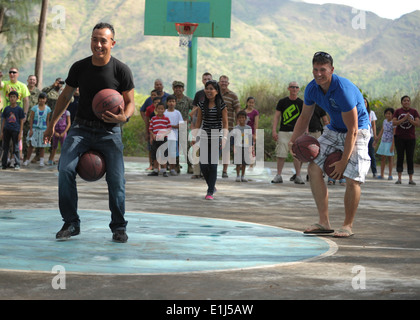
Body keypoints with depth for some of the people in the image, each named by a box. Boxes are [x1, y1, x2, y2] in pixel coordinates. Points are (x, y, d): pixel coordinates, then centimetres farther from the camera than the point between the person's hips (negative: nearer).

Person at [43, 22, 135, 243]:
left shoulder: (121, 70, -7)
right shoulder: (79, 67, 0)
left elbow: (130, 103, -1)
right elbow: (66, 96, 15)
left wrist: (123, 117, -24)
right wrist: (52, 124, 18)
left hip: (109, 131, -2)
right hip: (81, 128, 2)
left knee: (116, 179, -10)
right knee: (65, 169, -17)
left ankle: (118, 227, 9)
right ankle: (71, 223, -6)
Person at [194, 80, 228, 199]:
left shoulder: (222, 105, -2)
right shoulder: (202, 104, 6)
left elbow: (225, 123, -1)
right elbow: (198, 122, 12)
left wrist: (224, 138, -11)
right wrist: (194, 136, 8)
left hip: (216, 136, -3)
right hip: (204, 136, 3)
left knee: (213, 165, -5)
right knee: (203, 164, -1)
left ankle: (210, 192, 2)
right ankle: (212, 186, 22)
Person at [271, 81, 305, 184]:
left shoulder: (301, 103, 8)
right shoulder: (282, 102, 7)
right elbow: (276, 116, 6)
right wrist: (274, 131, -3)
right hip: (283, 132, 0)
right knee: (281, 154, -2)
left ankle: (298, 176, 3)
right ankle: (278, 175, 4)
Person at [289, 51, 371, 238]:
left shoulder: (343, 90, -31)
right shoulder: (312, 88, -9)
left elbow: (352, 130, -28)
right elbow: (304, 118, 8)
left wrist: (343, 161, -26)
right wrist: (292, 140, -8)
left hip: (358, 131, -7)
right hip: (334, 130, 7)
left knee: (352, 178, -17)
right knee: (314, 169, -5)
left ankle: (348, 225, 1)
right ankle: (324, 223, 1)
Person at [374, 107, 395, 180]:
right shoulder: (384, 121, 8)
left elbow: (394, 134, -15)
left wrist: (392, 145, -19)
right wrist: (376, 140, 18)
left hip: (390, 142, -6)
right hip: (383, 141, 6)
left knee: (390, 158, 0)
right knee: (382, 158, 7)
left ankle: (390, 175, 7)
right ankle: (382, 175, 12)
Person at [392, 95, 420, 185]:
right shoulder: (398, 111, 4)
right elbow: (394, 123, -6)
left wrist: (410, 120, -20)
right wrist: (403, 119, -18)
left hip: (410, 138, 0)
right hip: (399, 138, 0)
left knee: (410, 158, -1)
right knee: (400, 157, -3)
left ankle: (410, 179, 2)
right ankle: (399, 178, -1)